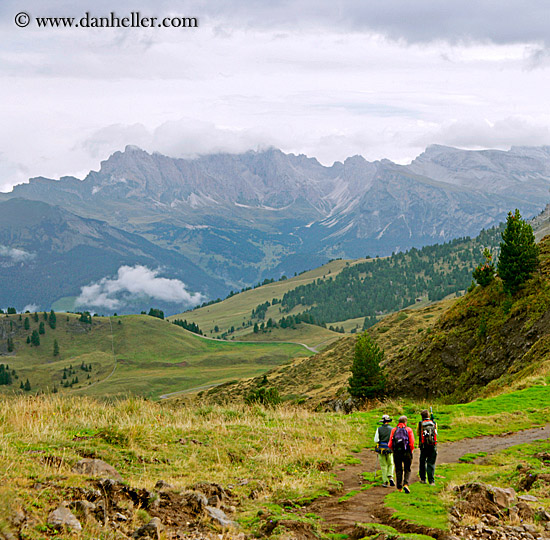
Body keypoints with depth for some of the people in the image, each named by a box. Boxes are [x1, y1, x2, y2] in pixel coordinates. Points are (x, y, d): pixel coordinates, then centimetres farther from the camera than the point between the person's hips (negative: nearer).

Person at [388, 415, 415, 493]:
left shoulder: (394, 430, 5)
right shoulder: (409, 430, 0)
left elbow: (390, 444, 1)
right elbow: (412, 443, -8)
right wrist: (411, 451, 7)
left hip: (396, 453, 2)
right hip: (406, 453, -2)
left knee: (398, 470, 11)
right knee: (407, 470, 11)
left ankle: (399, 488, 11)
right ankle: (405, 484, -9)